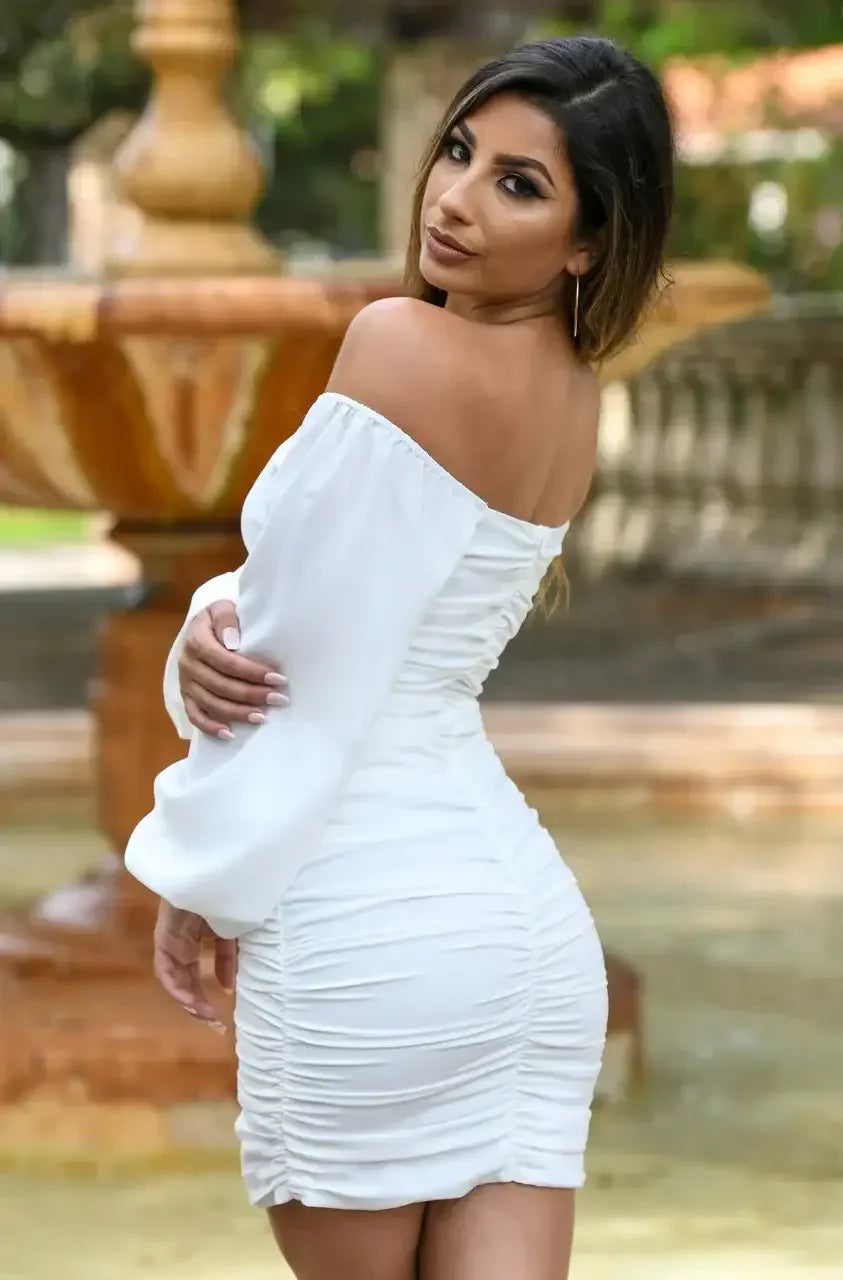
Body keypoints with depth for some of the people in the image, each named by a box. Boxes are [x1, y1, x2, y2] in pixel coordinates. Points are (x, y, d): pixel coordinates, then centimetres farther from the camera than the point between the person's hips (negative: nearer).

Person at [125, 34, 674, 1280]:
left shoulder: (402, 343, -15)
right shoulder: (576, 390, 11)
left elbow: (311, 659, -12)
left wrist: (205, 878, 0)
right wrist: (211, 628, -7)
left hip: (369, 920, -7)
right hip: (529, 906, 7)